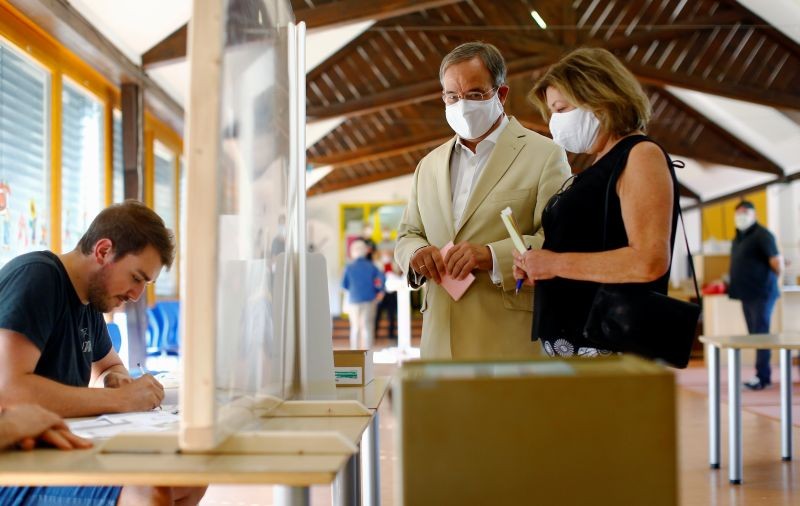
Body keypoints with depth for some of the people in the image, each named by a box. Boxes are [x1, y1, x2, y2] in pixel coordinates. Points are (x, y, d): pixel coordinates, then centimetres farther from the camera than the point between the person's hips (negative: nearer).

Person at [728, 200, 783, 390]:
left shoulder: (762, 235, -11)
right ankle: (764, 375, 16)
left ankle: (762, 377, -5)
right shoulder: (738, 238, 17)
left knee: (761, 335, -8)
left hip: (761, 293, -9)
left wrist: (771, 279, -3)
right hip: (747, 294, 9)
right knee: (755, 335, 10)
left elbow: (777, 262, -17)